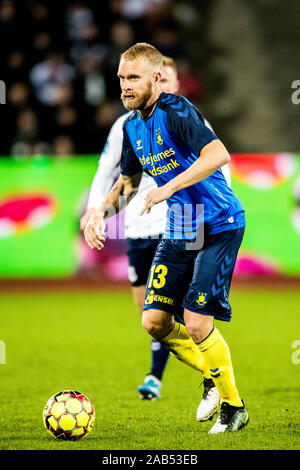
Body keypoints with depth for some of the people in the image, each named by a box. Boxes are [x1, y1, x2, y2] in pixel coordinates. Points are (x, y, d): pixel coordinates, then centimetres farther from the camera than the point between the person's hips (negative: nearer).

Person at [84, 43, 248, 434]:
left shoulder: (175, 111, -18)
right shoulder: (132, 126, 7)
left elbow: (218, 154, -33)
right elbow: (128, 181, 21)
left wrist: (168, 188, -36)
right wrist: (102, 210, 3)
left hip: (219, 225, -8)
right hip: (179, 230, 8)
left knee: (196, 321, -14)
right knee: (155, 321, 1)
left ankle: (234, 405, 6)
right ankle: (213, 376, 24)